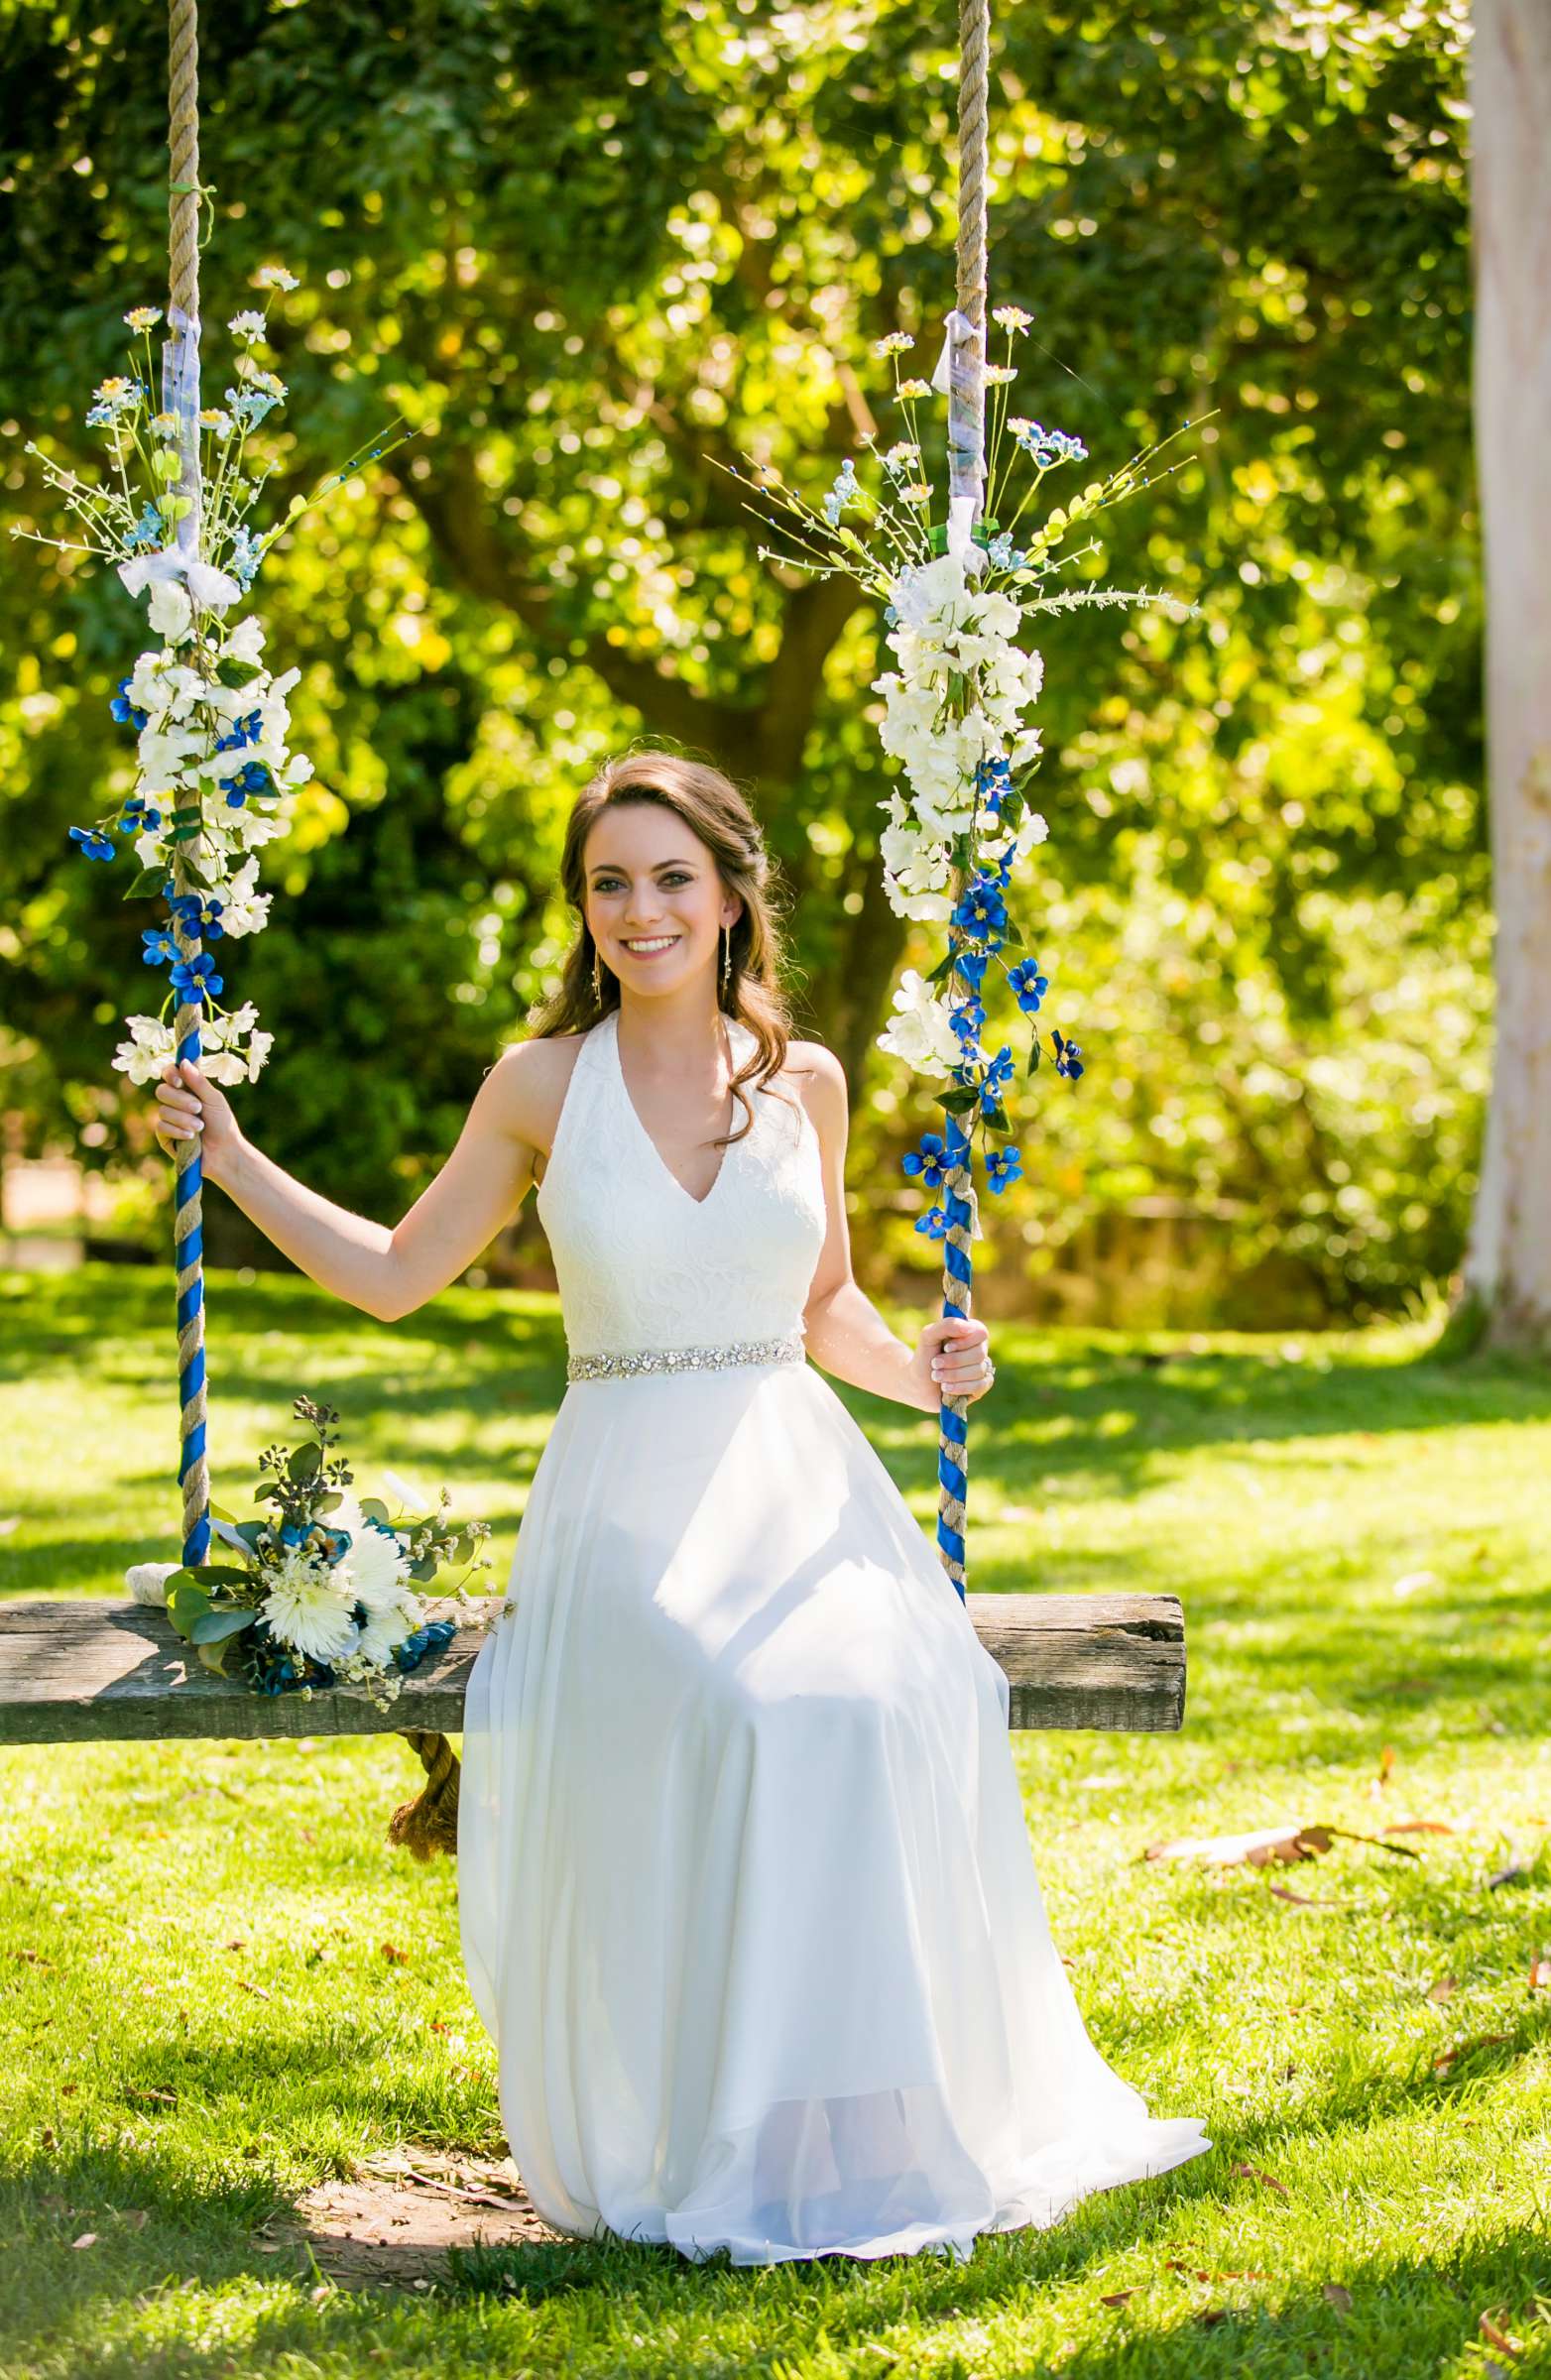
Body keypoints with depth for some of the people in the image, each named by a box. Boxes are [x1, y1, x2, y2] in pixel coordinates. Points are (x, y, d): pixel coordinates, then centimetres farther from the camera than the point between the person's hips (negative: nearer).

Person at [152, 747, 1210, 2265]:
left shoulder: (804, 1083, 10)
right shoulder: (542, 1085, 5)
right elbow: (395, 1274, 13)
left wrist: (914, 1373, 4)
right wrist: (230, 1157, 6)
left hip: (796, 1483, 2)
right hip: (626, 1500, -2)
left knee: (889, 1701, -28)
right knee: (730, 1714, -31)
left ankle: (874, 2127, -14)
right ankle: (714, 2133, -15)